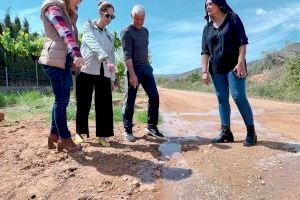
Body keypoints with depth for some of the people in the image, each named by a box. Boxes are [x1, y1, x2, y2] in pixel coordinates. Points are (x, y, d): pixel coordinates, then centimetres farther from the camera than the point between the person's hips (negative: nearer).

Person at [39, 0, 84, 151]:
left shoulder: (70, 15, 22)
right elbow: (65, 33, -22)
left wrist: (74, 59, 13)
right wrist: (77, 54, -36)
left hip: (65, 61, 8)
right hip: (53, 60, -8)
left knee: (63, 100, 8)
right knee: (61, 100, -7)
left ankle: (54, 135, 17)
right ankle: (65, 139, 1)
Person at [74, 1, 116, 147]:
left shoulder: (110, 35, 20)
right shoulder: (88, 26, 5)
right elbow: (94, 44, -15)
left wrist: (112, 78, 10)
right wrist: (106, 59, -32)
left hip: (104, 74, 4)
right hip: (87, 71, -4)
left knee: (104, 105, -1)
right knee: (84, 104, 0)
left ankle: (102, 135, 9)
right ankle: (79, 133, 15)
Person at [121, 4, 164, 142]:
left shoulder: (145, 31, 15)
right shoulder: (127, 32, -7)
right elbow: (127, 55, -16)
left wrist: (147, 65, 15)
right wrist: (132, 74, -24)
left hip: (146, 67, 7)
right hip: (134, 68, -7)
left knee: (154, 97, 3)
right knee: (130, 100, -2)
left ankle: (151, 126, 14)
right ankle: (127, 130, 9)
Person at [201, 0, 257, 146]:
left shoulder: (233, 18, 2)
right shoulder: (207, 28, 13)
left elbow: (242, 42, -5)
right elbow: (205, 51, 7)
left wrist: (241, 63, -17)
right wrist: (204, 71, -2)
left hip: (234, 66, -4)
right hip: (216, 69, 5)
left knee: (238, 97, -13)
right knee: (222, 99, 3)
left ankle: (251, 131, -1)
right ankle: (226, 132, 9)